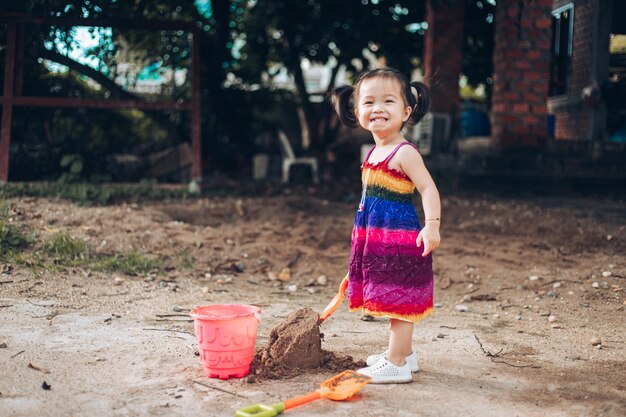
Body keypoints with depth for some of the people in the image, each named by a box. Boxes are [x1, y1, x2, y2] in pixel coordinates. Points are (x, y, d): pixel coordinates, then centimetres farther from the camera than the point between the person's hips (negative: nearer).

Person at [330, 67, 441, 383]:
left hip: (399, 237, -9)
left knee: (398, 298, -2)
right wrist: (365, 237, 25)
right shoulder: (374, 153, 12)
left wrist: (432, 226, -32)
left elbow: (428, 188, -20)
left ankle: (395, 363, 6)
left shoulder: (404, 153, -14)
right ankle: (403, 353, 33)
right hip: (377, 238, 9)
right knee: (394, 299, 18)